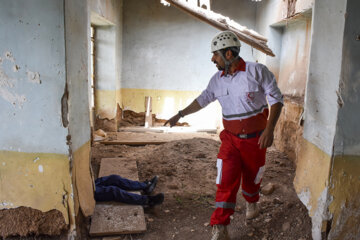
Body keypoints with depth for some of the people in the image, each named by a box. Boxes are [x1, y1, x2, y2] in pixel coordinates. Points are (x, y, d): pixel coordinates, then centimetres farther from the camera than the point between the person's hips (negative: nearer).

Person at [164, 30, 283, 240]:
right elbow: (203, 99, 14)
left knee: (252, 177, 16)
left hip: (255, 140, -2)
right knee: (226, 182, -6)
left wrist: (270, 129, -22)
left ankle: (252, 203, 50)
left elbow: (276, 99, -12)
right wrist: (180, 115, 16)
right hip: (231, 139, 2)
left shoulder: (257, 71, -13)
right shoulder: (217, 80, 0)